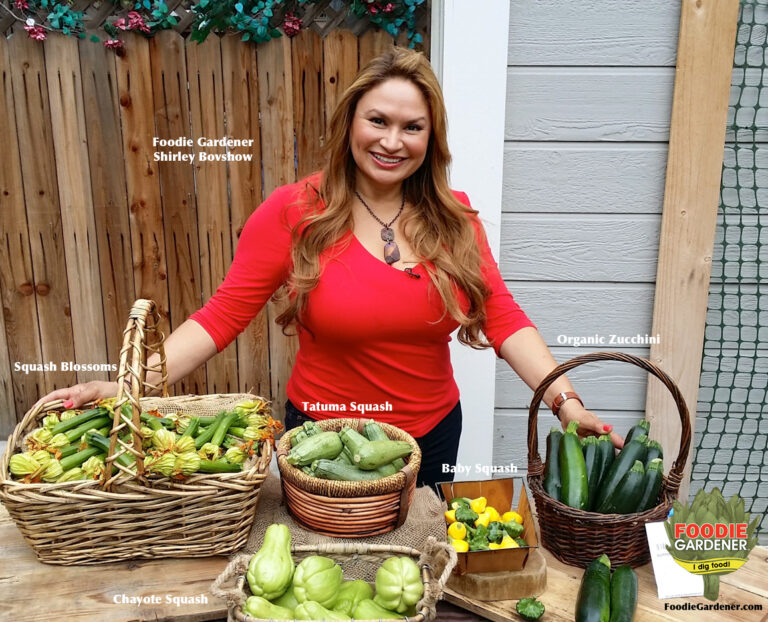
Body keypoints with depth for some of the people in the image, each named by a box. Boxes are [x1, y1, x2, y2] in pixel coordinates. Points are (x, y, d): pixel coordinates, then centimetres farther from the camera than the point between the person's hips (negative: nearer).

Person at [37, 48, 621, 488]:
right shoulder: (294, 212, -13)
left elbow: (502, 317, -7)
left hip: (433, 436, 3)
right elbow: (222, 316, -14)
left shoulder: (454, 217, -5)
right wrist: (127, 385, -24)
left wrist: (567, 404, -17)